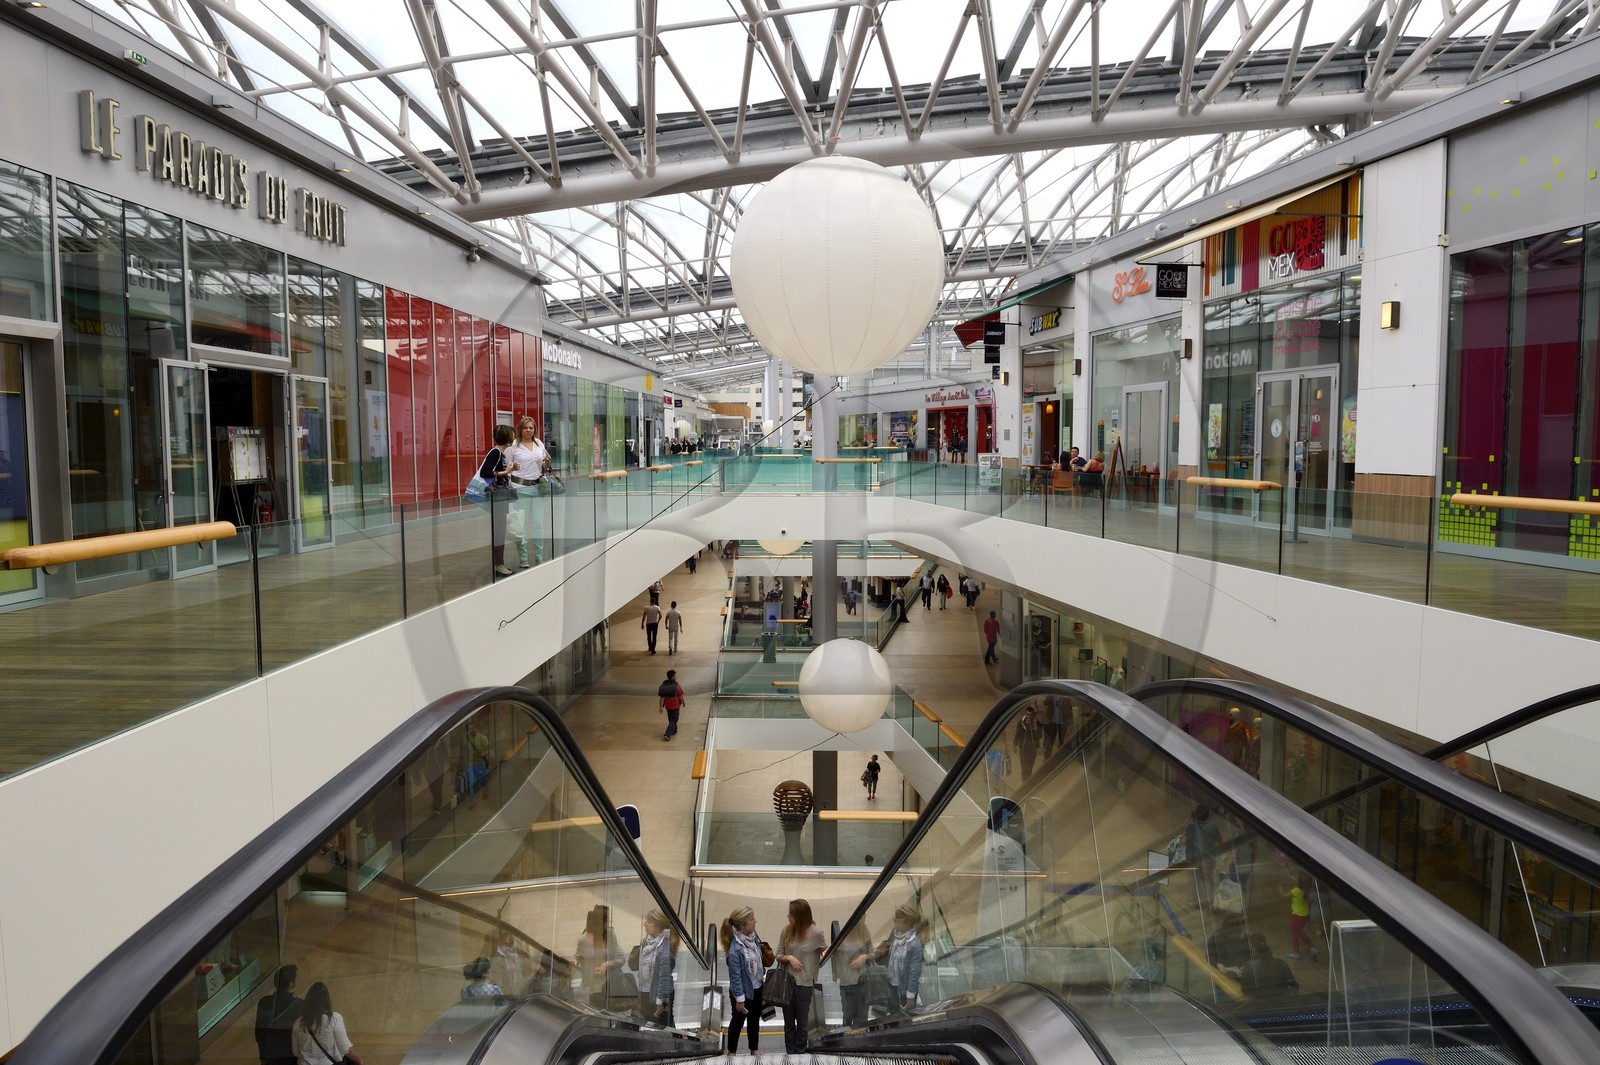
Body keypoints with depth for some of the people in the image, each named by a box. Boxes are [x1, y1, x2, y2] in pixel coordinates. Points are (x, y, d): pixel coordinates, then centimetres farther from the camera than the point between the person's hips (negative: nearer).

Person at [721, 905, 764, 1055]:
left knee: (755, 1019, 25)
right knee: (738, 1021, 18)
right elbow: (735, 977, -24)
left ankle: (755, 1049, 47)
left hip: (757, 987, 6)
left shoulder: (752, 936, -14)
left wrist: (764, 977, 11)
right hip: (743, 991, -6)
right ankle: (731, 1051, 42)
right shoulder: (735, 949, -35)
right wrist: (739, 999, -16)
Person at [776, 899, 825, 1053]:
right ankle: (790, 1054, 32)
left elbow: (823, 953, 2)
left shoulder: (816, 933, -14)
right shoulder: (786, 930, -7)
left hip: (804, 984, -3)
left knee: (802, 1022, 14)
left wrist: (826, 955, -19)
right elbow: (778, 956, 0)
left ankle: (800, 1053, 31)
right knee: (788, 1022, 16)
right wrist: (788, 957, -19)